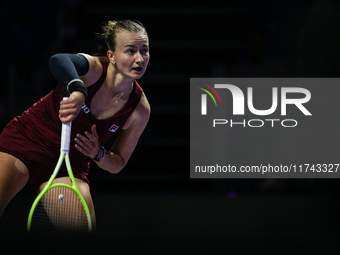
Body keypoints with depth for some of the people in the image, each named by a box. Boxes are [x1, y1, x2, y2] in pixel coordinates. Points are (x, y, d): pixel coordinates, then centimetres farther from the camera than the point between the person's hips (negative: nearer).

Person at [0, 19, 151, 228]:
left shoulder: (140, 109, -10)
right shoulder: (93, 68, -20)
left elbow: (118, 163, 3)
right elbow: (58, 61, -46)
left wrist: (98, 154, -20)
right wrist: (78, 91, -65)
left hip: (70, 166, 3)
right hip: (24, 139, -3)